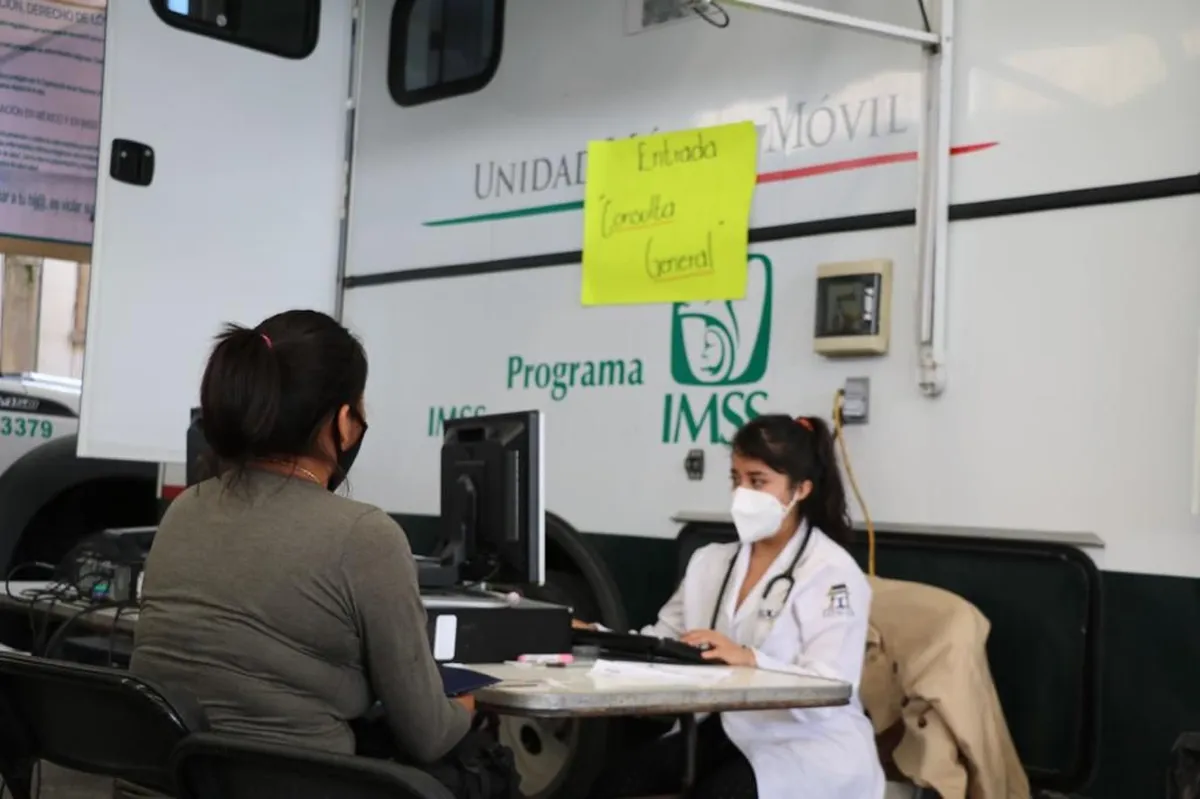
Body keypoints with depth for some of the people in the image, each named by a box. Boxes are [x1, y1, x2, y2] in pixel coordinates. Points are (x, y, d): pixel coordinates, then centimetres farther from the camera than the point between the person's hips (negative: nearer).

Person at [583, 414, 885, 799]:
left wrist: (750, 659, -32)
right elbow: (664, 641, 7)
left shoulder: (832, 573, -7)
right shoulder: (711, 561, 15)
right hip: (728, 731, 6)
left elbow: (829, 690, -17)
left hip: (811, 745, -6)